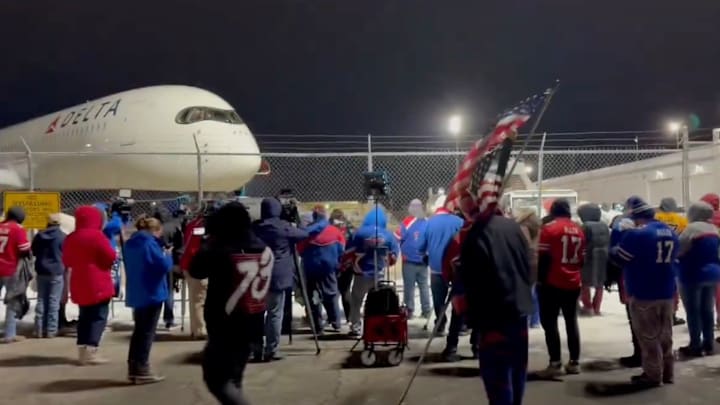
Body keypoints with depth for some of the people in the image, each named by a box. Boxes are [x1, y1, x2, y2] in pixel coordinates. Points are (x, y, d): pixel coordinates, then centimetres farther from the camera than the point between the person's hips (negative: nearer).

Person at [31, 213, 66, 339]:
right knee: (54, 301, -1)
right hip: (57, 272, -4)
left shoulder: (39, 236, 3)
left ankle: (39, 329, 10)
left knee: (41, 300, 10)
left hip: (41, 271, 4)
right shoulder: (63, 237, -11)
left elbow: (33, 251, 15)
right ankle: (51, 330, -1)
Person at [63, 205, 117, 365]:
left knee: (85, 316, 14)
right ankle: (90, 352, -10)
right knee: (98, 316, -3)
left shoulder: (70, 238, 8)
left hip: (80, 284, 7)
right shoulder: (96, 235, -13)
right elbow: (111, 256, -13)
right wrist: (100, 260, 7)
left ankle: (82, 351, 12)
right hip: (98, 284, -7)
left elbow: (67, 261, 16)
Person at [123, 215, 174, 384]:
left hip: (136, 294, 8)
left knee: (139, 331, 15)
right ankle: (141, 371, 0)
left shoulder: (130, 243, 11)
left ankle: (133, 369, 17)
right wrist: (167, 254, -1)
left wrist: (161, 253, 13)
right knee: (147, 332, -2)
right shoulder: (149, 243, -16)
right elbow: (165, 266, -20)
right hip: (151, 294, -8)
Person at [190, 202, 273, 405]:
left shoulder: (221, 251, -19)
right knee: (233, 379, 18)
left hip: (226, 327, -7)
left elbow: (195, 271, -7)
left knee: (215, 378, -1)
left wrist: (209, 243, 4)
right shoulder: (265, 250, 4)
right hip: (251, 325, 8)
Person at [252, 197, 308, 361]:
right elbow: (304, 234, 6)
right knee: (275, 314, 0)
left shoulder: (254, 227, 8)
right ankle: (271, 351, 1)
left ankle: (257, 350, 13)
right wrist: (294, 227, 25)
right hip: (277, 276, -5)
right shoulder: (283, 227, -6)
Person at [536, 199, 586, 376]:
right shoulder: (578, 230, 8)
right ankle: (574, 362, 15)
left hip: (553, 283, -6)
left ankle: (555, 363, -4)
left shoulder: (549, 228, -10)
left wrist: (540, 280, -5)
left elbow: (543, 258, -13)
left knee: (549, 322, 0)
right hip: (573, 284, 6)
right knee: (571, 321, 13)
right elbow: (582, 258, 12)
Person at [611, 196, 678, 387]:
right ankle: (666, 372, 24)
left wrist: (613, 250, 12)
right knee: (665, 334, 16)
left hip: (643, 294, -7)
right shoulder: (670, 232, 7)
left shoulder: (637, 234, -18)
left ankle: (653, 375, 7)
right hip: (666, 292, 7)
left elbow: (618, 257, -9)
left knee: (648, 336, 2)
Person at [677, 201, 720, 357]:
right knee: (707, 309, 14)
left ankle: (695, 346, 4)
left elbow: (678, 250, -15)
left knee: (693, 311, 0)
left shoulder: (692, 228, -17)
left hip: (693, 275, -7)